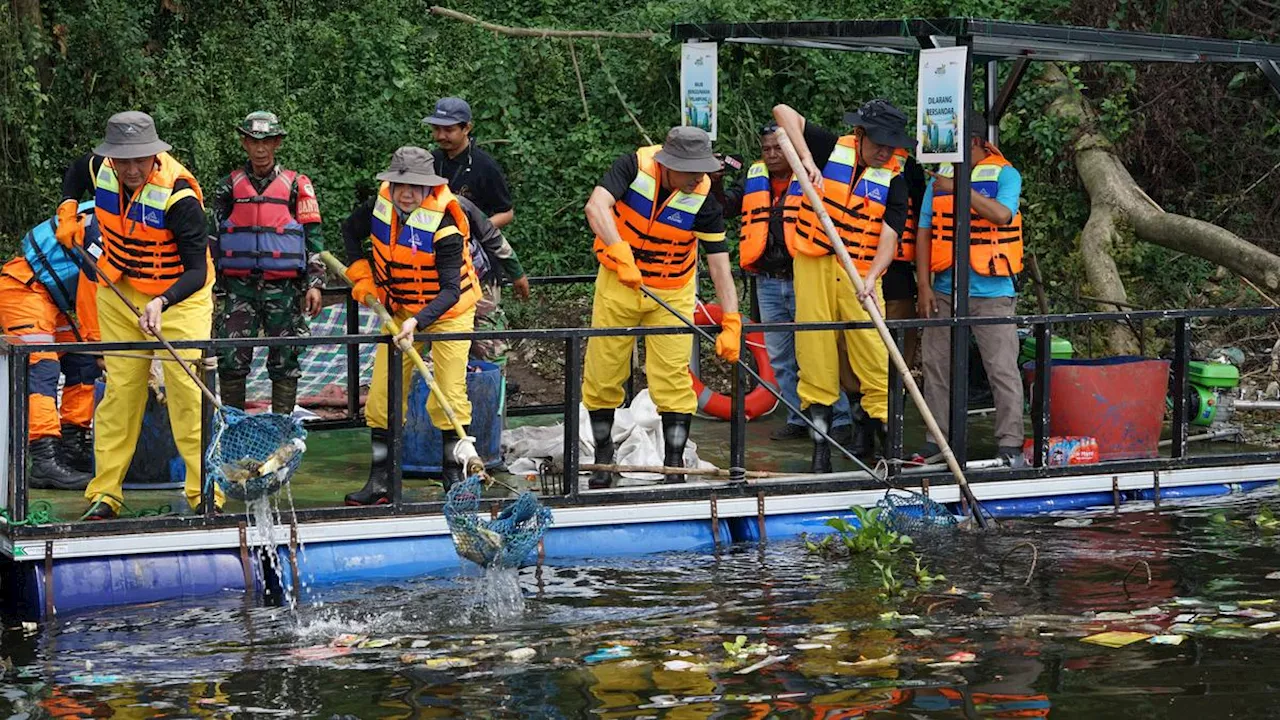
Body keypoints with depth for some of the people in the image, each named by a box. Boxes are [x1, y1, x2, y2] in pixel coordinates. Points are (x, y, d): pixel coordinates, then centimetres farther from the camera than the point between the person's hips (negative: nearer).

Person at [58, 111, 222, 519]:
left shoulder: (178, 195, -29)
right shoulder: (99, 169, -12)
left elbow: (197, 271, -30)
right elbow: (75, 173, 17)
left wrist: (161, 303, -45)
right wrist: (67, 213, 4)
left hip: (179, 294, -4)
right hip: (120, 292, 5)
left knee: (187, 386, -13)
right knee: (120, 387, 4)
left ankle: (205, 493, -8)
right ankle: (104, 493, 7)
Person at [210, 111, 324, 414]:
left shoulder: (296, 185, 5)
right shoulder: (230, 187, 9)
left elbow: (313, 236, 5)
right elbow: (213, 240, 14)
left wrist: (314, 283, -2)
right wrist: (214, 288, 11)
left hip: (283, 287, -1)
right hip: (239, 286, 1)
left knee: (285, 362, 2)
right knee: (231, 360, -5)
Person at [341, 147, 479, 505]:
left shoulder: (444, 226, -28)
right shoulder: (380, 204, -12)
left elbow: (450, 290, -31)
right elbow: (350, 230, 11)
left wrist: (418, 321, -44)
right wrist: (361, 275, 1)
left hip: (447, 311, -5)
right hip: (400, 310, 5)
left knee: (449, 397, -10)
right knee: (381, 395, 0)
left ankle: (455, 477, 4)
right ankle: (379, 482, 6)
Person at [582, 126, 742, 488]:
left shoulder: (703, 197, -19)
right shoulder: (634, 166, -21)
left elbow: (719, 262, -19)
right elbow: (596, 207, -35)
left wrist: (731, 324, -27)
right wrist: (621, 254, -49)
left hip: (673, 291, 0)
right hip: (618, 282, 0)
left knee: (673, 376, -7)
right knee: (603, 373, 6)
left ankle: (675, 467, -2)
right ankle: (602, 458, 22)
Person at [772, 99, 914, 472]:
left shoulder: (893, 179, -1)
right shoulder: (832, 149, -1)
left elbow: (889, 236, -10)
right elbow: (784, 112, -3)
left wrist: (871, 279, -27)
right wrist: (807, 160, -16)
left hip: (860, 272, 0)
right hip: (814, 265, 0)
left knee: (874, 353, -9)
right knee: (815, 349, 3)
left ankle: (881, 423, -2)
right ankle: (821, 440, 10)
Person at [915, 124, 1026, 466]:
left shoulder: (1005, 175, -1)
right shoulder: (939, 178, 12)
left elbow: (1002, 214, -20)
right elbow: (925, 231, 9)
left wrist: (959, 188, -16)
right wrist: (923, 285, 1)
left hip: (991, 293, -5)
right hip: (945, 292, 5)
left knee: (1003, 368, -5)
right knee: (936, 367, 8)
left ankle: (1010, 445, -2)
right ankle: (935, 441, 17)